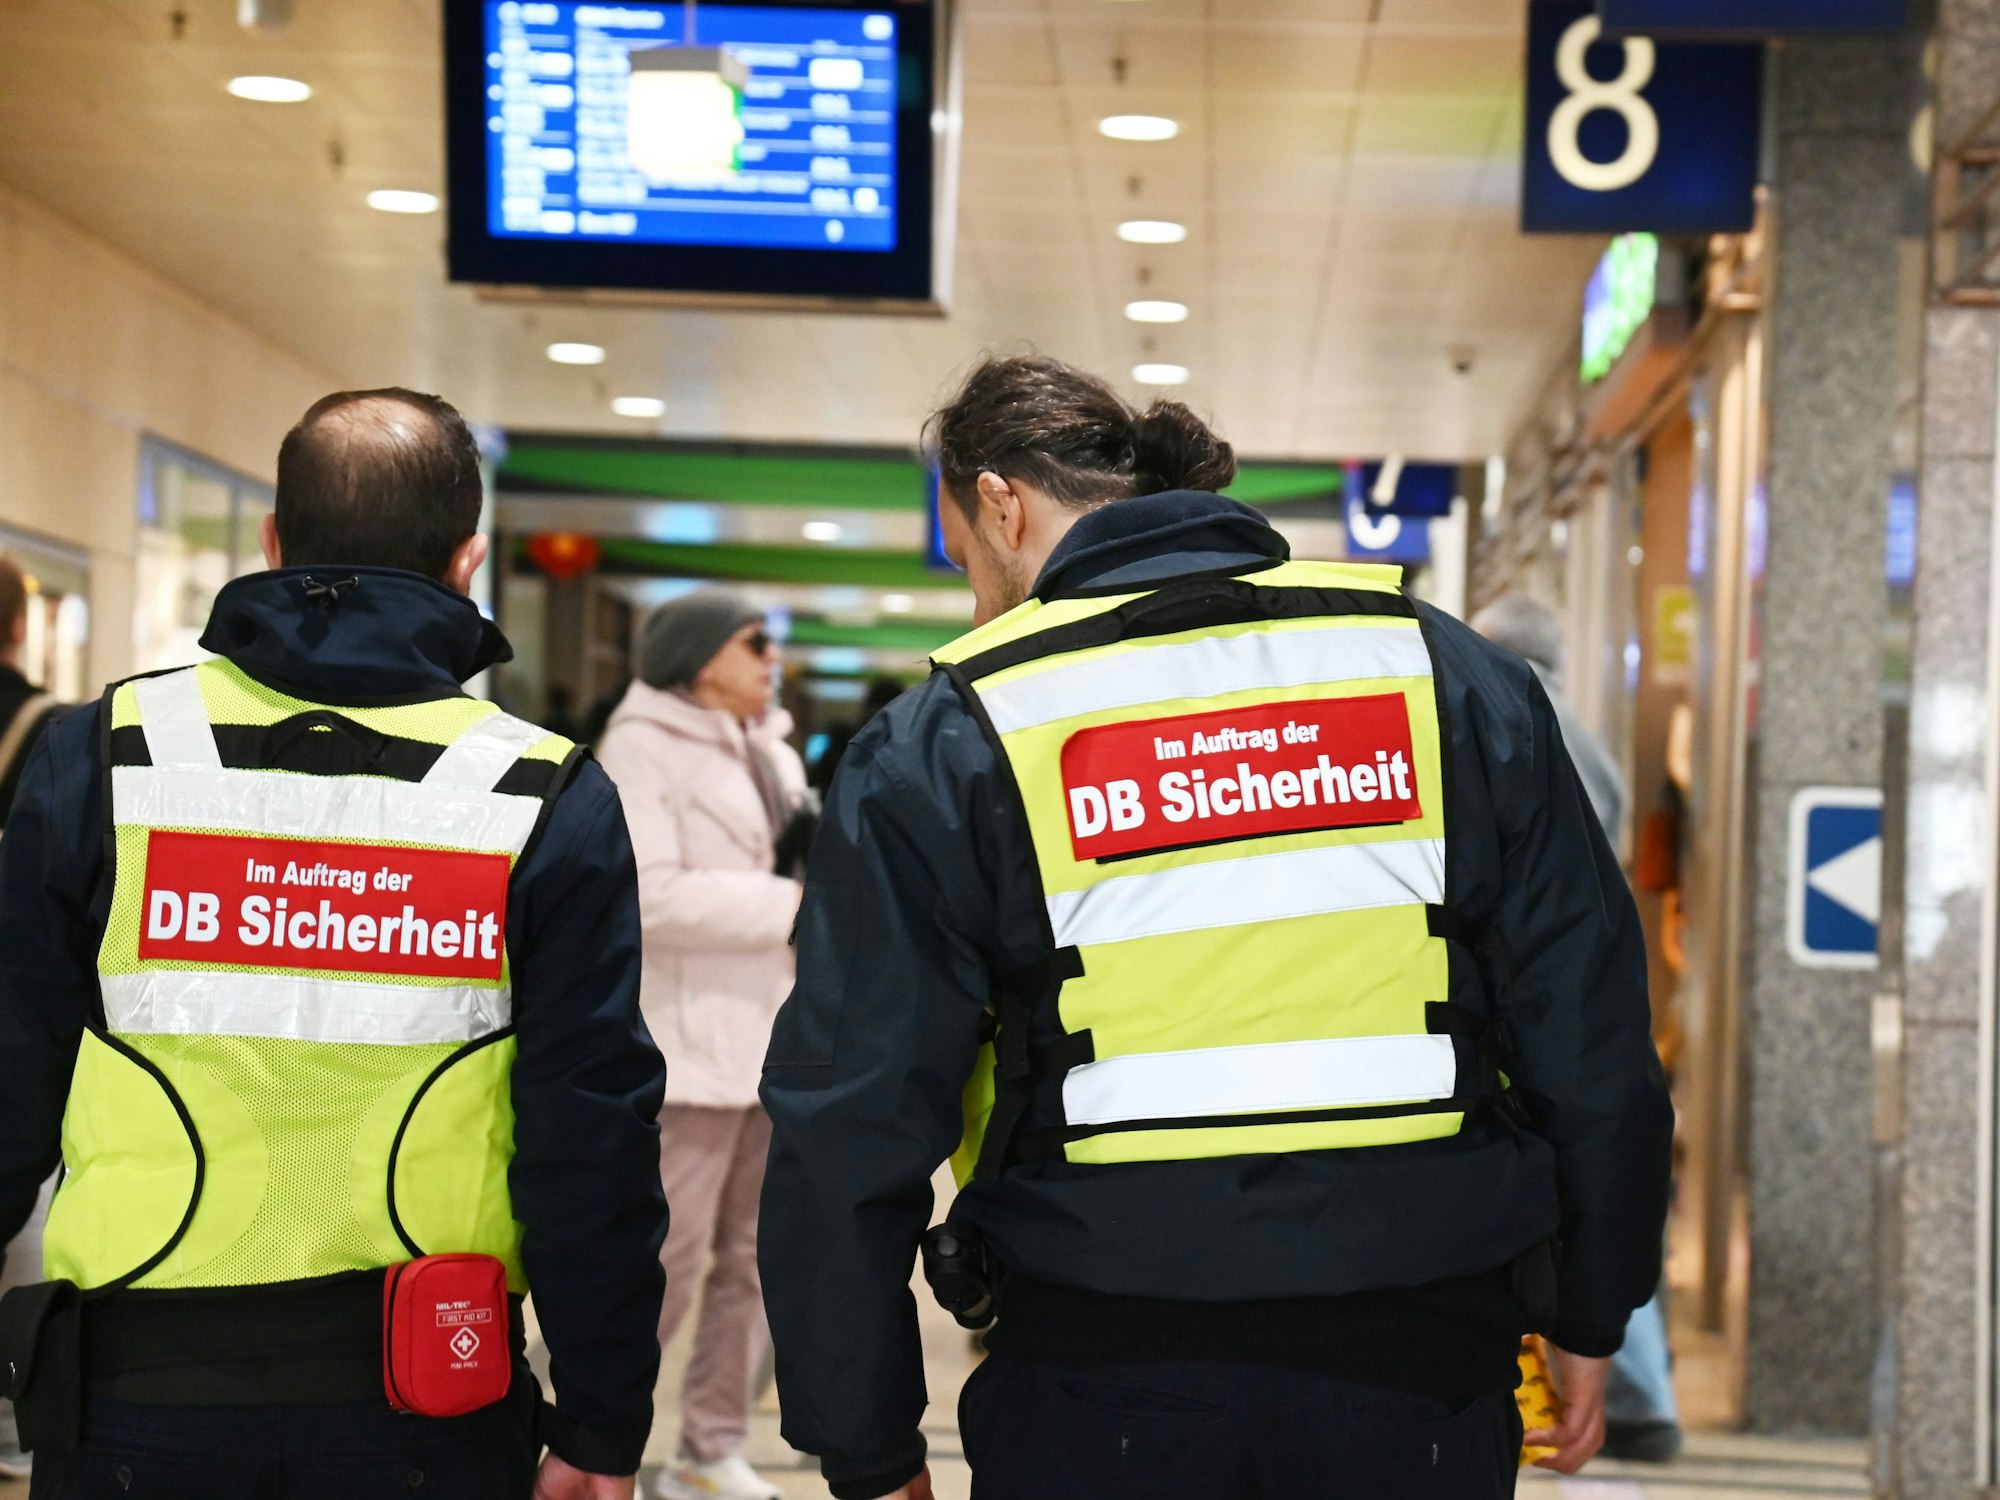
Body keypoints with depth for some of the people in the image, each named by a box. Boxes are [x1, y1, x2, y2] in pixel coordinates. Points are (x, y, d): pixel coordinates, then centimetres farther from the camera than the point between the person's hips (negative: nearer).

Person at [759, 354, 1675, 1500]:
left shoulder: (945, 746, -2)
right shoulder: (1449, 674, 5)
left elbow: (852, 1130, -3)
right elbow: (1594, 1024, 8)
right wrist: (1589, 1318, 18)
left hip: (1099, 1402, -2)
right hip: (1417, 1371, 3)